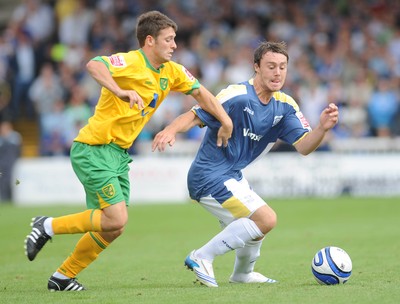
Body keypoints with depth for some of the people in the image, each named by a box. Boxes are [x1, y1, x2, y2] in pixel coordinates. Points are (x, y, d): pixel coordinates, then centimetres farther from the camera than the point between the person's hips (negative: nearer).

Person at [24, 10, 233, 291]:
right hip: (94, 149, -9)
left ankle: (63, 277, 20)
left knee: (114, 228, 8)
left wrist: (225, 122, 15)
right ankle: (48, 226, -3)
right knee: (116, 219, -18)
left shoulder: (172, 72, 8)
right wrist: (121, 92, -49)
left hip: (119, 155, 9)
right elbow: (94, 65, -35)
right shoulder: (130, 62, -17)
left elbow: (199, 92, 22)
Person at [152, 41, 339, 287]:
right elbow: (194, 116, -23)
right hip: (210, 177, -9)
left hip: (232, 176, 9)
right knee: (266, 219, -17)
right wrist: (170, 130, -43)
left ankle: (243, 273, 54)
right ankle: (202, 258, -10)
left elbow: (304, 146, -5)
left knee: (258, 224, 28)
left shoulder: (285, 106, 1)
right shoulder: (237, 96, -21)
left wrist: (322, 128, -26)